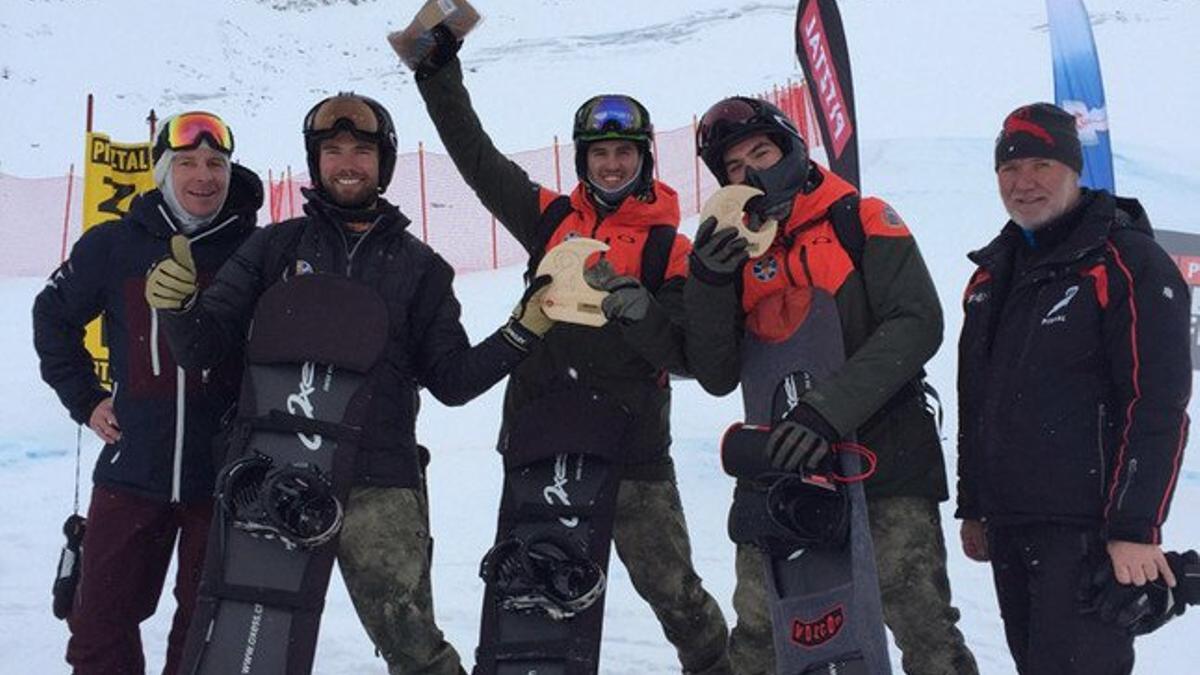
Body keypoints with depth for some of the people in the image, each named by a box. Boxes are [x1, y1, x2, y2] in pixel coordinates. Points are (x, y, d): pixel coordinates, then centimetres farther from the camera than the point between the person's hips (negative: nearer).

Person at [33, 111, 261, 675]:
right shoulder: (113, 246, 2)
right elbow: (54, 316, 16)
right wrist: (84, 400, 9)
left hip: (224, 477, -1)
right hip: (132, 470, 1)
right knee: (100, 626, 6)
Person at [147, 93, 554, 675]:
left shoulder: (418, 266, 14)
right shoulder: (276, 247, 12)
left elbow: (451, 380, 11)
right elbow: (204, 347, 8)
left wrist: (523, 332, -3)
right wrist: (176, 304, -14)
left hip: (380, 489, -1)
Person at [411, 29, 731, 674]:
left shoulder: (668, 247, -2)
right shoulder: (553, 219, 8)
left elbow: (684, 354, -8)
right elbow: (477, 156, 10)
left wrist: (634, 307, -25)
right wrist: (439, 71, 5)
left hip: (630, 444, -3)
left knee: (672, 591, 0)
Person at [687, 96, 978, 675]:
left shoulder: (862, 220, -1)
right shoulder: (732, 251, 10)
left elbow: (917, 324, -14)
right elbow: (718, 378, 4)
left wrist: (828, 409, -26)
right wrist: (707, 284, -13)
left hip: (887, 457, -3)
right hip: (782, 469, 4)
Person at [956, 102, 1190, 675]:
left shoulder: (1127, 262, -8)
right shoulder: (992, 272, 16)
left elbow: (1157, 406, -15)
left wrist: (1135, 529, -20)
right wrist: (972, 508, 22)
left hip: (1087, 528, -7)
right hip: (1006, 529, 7)